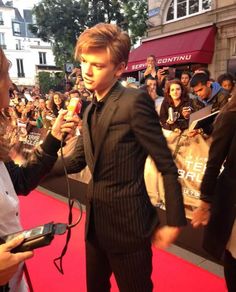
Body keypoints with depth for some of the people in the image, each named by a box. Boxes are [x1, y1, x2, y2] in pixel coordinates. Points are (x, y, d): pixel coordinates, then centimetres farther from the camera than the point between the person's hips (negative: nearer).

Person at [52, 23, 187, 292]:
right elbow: (77, 160, 10)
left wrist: (174, 222, -13)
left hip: (128, 224, -7)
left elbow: (167, 166, -16)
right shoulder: (90, 109, 7)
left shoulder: (135, 101, -18)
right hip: (96, 221, 8)